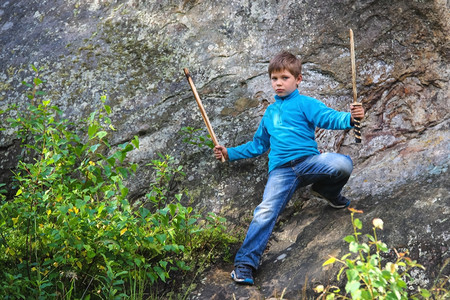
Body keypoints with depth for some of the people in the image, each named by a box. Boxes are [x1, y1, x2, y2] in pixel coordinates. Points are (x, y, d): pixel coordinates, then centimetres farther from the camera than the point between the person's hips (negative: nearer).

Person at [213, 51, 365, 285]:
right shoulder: (270, 112, 27)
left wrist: (350, 118, -29)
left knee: (343, 164, -31)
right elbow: (258, 145, 38)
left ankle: (327, 191, 2)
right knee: (266, 211, -21)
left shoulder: (305, 104, 10)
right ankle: (245, 263, -21)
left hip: (308, 160, -2)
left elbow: (330, 118, -7)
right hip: (281, 169, 2)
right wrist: (230, 153, 33)